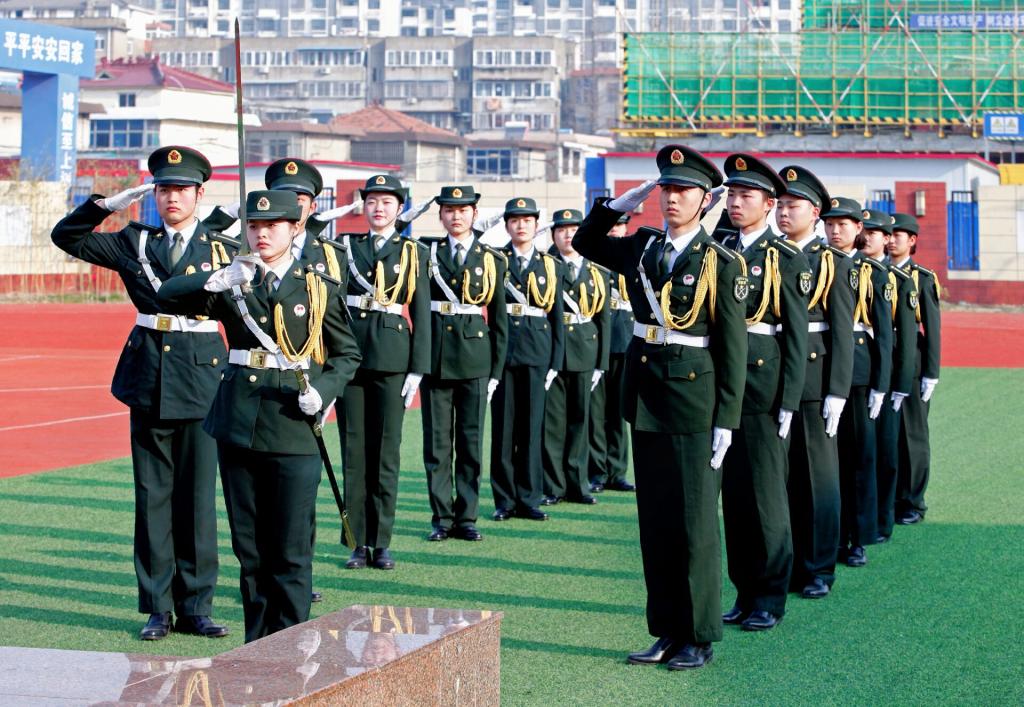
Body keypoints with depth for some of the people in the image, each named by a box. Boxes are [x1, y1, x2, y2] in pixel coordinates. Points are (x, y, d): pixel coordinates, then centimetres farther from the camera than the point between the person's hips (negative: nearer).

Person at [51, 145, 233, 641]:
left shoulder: (224, 248, 3)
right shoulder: (135, 242, 7)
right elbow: (66, 236, 7)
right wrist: (111, 202, -3)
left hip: (203, 377, -1)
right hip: (149, 378, 1)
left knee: (198, 495, 2)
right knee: (153, 496, 4)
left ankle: (196, 606, 10)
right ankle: (157, 608, 10)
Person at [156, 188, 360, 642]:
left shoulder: (320, 289, 4)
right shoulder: (232, 285, 9)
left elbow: (348, 354, 10)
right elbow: (168, 297, -2)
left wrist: (323, 391, -9)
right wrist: (217, 281, -18)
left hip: (294, 430, -3)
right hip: (238, 425, 3)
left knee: (291, 550, -2)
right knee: (248, 547, 9)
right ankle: (257, 645, 18)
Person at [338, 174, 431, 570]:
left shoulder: (414, 253, 7)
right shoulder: (345, 248, 10)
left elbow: (421, 315, 4)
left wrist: (417, 370, -3)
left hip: (392, 358, -1)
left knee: (386, 450, 1)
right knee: (354, 449, 3)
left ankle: (382, 543, 7)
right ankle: (359, 542, 8)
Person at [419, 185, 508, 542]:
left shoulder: (492, 259, 8)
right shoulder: (426, 253, 7)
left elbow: (499, 319, 9)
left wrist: (496, 371, 5)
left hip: (475, 361, 0)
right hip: (435, 360, 0)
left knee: (471, 443, 3)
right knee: (437, 443, 3)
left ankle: (466, 517, 10)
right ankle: (441, 517, 9)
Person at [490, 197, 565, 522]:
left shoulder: (549, 266, 12)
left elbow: (556, 316, 9)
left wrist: (555, 361, 4)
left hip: (536, 352, 1)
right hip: (502, 350, -1)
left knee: (532, 427, 2)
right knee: (503, 427, 1)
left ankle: (529, 498, 9)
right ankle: (504, 499, 7)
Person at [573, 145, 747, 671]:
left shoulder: (721, 264, -7)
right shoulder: (641, 249, 8)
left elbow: (733, 348, -7)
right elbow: (585, 242, 25)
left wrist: (725, 421, -12)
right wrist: (621, 202, 9)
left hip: (695, 398, -5)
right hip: (646, 396, 5)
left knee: (695, 522, 0)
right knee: (654, 520, 9)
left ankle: (700, 637, 9)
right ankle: (667, 630, 18)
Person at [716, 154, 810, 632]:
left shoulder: (787, 260, -3)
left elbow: (796, 336, -5)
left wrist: (789, 401, -11)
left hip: (764, 382, -5)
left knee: (765, 491, -1)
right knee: (732, 490, 8)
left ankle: (770, 598, 7)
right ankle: (745, 592, 17)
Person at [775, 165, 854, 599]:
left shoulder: (833, 263, -1)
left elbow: (842, 332, -6)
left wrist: (836, 393, -11)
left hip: (813, 380, -4)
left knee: (817, 476, 3)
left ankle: (817, 568, 10)